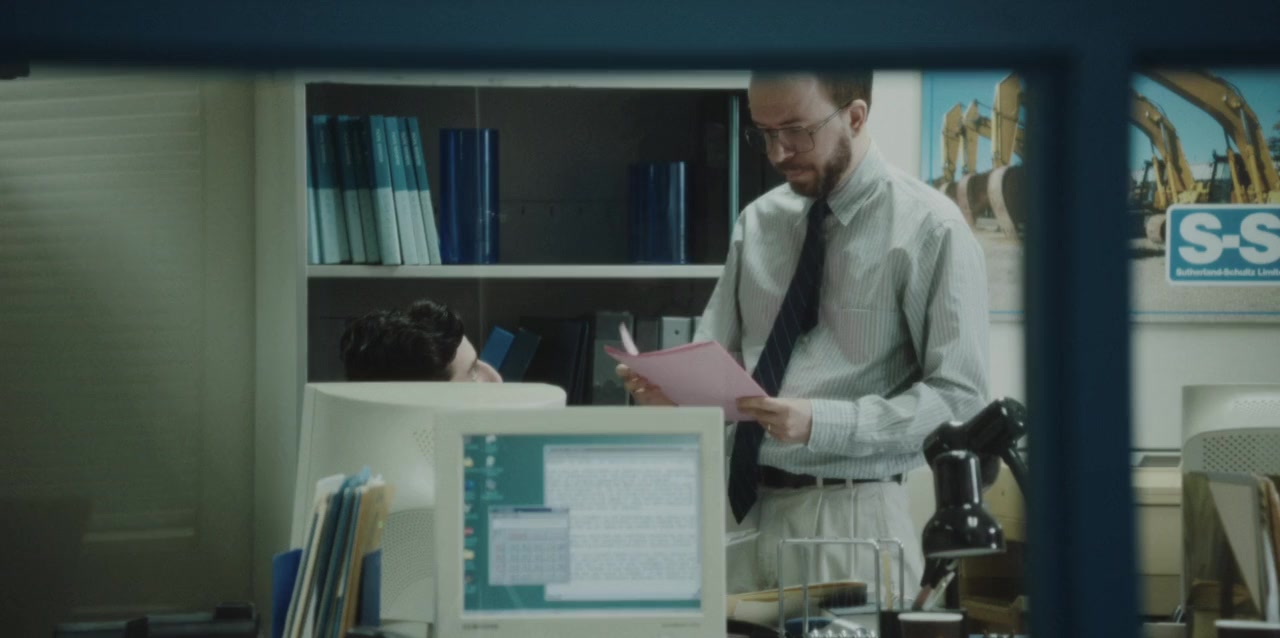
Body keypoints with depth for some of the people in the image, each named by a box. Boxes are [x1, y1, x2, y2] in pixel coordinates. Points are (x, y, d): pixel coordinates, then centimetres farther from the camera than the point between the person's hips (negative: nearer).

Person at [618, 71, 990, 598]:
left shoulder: (929, 230, -6)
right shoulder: (757, 223, 10)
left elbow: (959, 397, -10)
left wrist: (821, 423, -21)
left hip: (851, 517, -4)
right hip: (743, 503, 5)